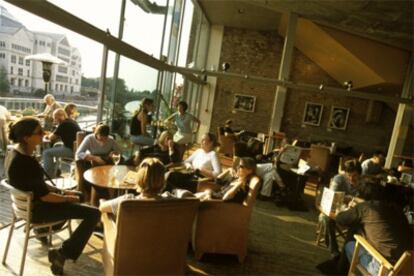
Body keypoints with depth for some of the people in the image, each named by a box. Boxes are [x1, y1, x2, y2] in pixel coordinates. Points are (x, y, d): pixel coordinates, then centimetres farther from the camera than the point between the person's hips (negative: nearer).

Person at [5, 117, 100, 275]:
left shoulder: (18, 152, -2)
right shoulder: (27, 163, -31)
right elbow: (44, 196, -24)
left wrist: (62, 191, 7)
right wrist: (67, 198, -7)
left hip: (30, 200, 10)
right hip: (36, 209, -9)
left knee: (78, 195, 28)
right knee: (94, 214, -14)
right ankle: (62, 255, -2)